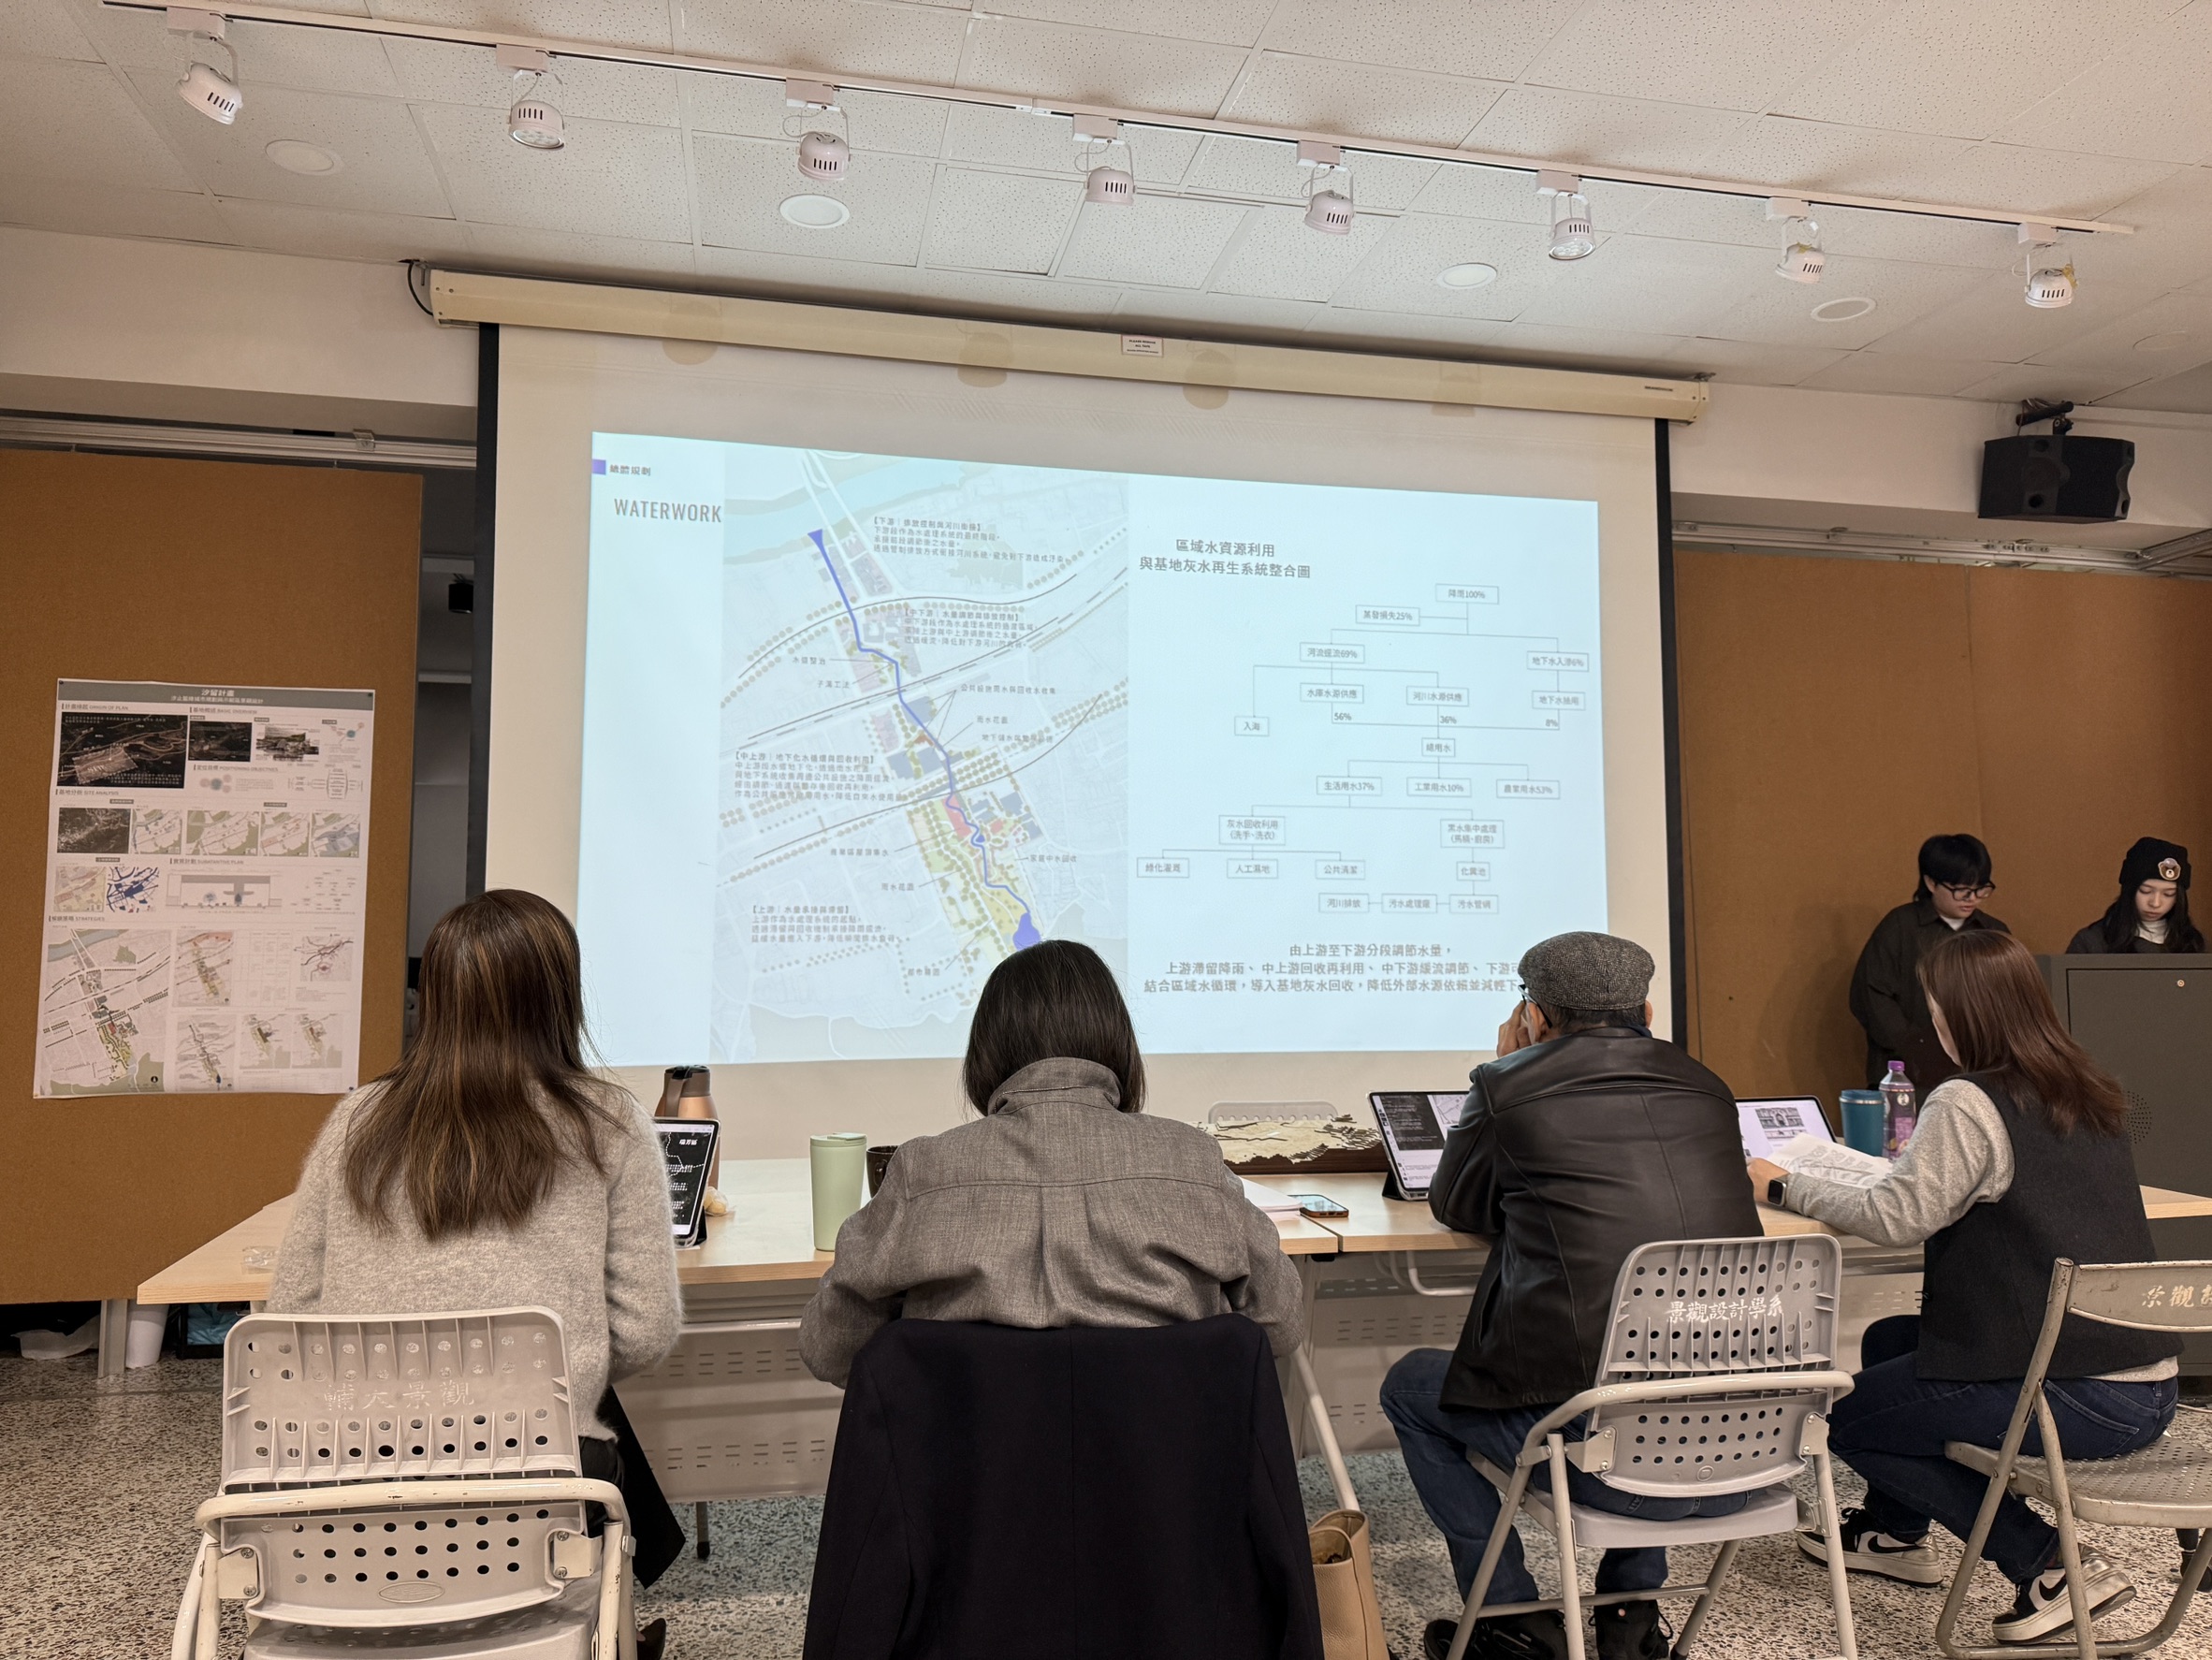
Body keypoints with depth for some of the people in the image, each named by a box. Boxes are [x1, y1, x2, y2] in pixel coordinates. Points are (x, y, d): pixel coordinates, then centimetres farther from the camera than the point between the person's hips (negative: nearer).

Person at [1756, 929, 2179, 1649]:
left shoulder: (1968, 1105, -18)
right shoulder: (2091, 1096, 8)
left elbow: (1894, 1219, -19)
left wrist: (1784, 1186, -6)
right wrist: (1919, 1160, 23)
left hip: (2083, 1399, -9)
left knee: (1849, 1418, 8)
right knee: (1888, 1340, 24)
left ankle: (2052, 1567, 5)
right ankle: (1894, 1533, 37)